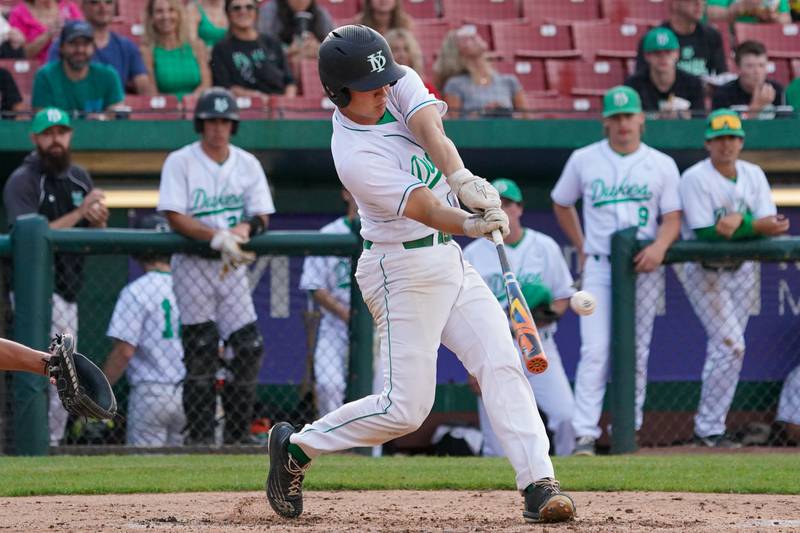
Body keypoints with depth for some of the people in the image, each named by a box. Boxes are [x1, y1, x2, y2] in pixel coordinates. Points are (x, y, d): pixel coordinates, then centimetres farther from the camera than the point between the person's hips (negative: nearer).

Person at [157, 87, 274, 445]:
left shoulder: (247, 164, 10)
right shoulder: (180, 162, -4)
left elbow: (261, 216, 8)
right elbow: (174, 216, -12)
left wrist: (245, 228, -16)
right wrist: (216, 235, -25)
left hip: (233, 266, 5)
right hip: (193, 265, -4)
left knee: (249, 348, -2)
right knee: (200, 351, -8)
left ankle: (238, 436, 7)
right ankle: (199, 439, -4)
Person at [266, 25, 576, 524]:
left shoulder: (401, 84, -3)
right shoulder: (354, 156, -22)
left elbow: (430, 128, -21)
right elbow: (423, 207, -30)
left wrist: (462, 178, -40)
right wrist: (470, 224, -49)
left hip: (449, 258, 7)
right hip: (404, 271, -7)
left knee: (502, 365, -7)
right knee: (406, 407, -6)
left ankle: (539, 484, -11)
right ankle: (296, 447, 12)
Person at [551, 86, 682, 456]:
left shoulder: (662, 165, 5)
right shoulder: (583, 160, 5)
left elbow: (673, 218, 3)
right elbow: (562, 205, 19)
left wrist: (660, 246, -18)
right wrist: (581, 248, 10)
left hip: (645, 267, 1)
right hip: (599, 267, -1)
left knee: (636, 352, 5)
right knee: (595, 350, -13)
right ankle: (585, 434, -19)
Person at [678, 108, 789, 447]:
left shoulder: (753, 175, 2)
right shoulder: (694, 178, -15)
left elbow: (769, 223, -9)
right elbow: (704, 234, -23)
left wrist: (738, 222, -30)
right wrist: (756, 227, -30)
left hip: (741, 270, 6)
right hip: (704, 273, -6)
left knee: (725, 348, 9)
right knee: (731, 345, -14)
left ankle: (709, 427, 19)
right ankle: (709, 429, -7)